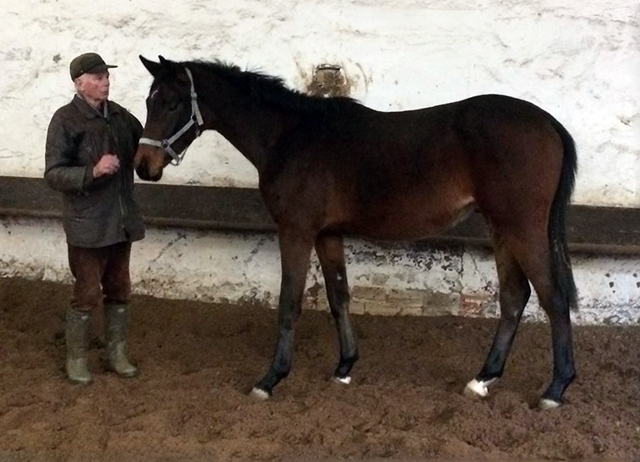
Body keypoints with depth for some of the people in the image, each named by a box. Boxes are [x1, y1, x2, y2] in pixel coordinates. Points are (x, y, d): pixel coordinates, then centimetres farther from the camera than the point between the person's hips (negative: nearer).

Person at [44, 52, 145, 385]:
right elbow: (53, 175, -15)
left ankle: (117, 354, 28)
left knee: (119, 292, 14)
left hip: (120, 220, 6)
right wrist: (93, 171, -29)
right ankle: (76, 359, 20)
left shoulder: (119, 115, 4)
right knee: (87, 295, 3)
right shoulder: (66, 120, -12)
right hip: (87, 225, -6)